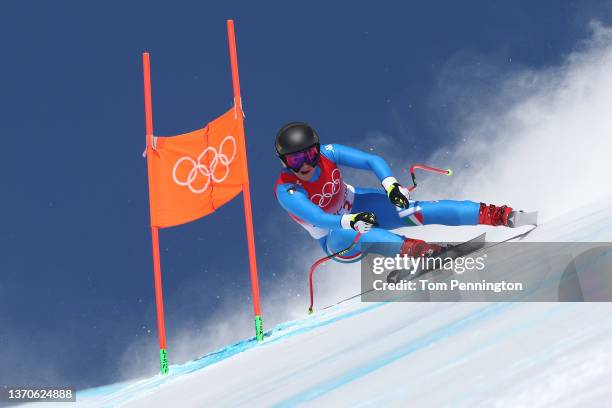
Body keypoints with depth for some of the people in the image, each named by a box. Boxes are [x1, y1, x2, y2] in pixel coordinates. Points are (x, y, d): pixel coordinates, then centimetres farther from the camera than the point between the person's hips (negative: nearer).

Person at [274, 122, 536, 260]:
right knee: (352, 233, -40)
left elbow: (372, 161, -23)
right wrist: (350, 221, -58)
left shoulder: (327, 154, -19)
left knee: (416, 211, -19)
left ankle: (499, 216, -22)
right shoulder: (286, 192, -27)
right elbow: (316, 218, -41)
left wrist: (390, 185, -42)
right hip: (334, 237, -2)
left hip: (357, 206, 3)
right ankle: (411, 248, -55)